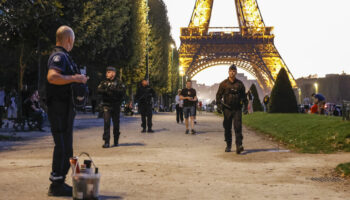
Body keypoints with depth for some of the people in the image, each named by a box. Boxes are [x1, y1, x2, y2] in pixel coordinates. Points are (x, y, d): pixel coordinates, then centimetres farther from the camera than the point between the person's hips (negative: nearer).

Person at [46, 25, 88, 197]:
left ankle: (59, 182, 22)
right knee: (63, 147, -8)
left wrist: (78, 80, 19)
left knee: (65, 146, 15)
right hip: (60, 107, -11)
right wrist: (75, 78, -24)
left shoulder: (62, 56, 19)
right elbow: (52, 77, -30)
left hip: (64, 108, 11)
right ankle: (56, 185, -3)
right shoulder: (59, 56, -14)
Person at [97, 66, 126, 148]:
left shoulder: (118, 82, 3)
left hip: (116, 105, 0)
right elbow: (99, 90, -1)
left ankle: (116, 141, 22)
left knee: (116, 123, 7)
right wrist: (106, 90, -18)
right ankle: (106, 142, -10)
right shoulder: (104, 82, 10)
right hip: (107, 105, 0)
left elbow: (123, 90, -9)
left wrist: (114, 90, -21)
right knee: (106, 122, -9)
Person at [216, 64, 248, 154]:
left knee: (238, 126, -12)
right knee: (227, 128, 6)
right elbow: (219, 95, 6)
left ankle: (239, 145, -17)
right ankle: (228, 145, 17)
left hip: (237, 109, 0)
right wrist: (218, 105, -5)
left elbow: (244, 96, 13)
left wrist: (245, 106, 9)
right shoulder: (224, 84, 3)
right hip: (227, 109, 1)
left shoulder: (240, 84, 5)